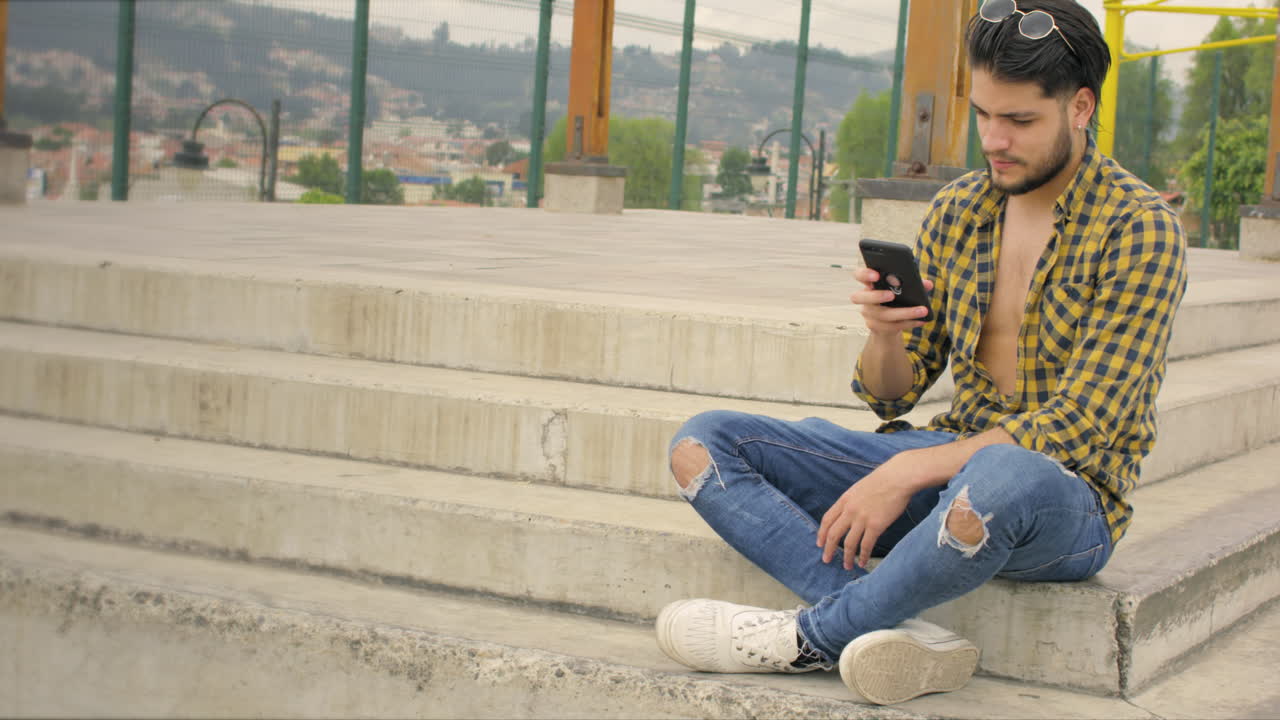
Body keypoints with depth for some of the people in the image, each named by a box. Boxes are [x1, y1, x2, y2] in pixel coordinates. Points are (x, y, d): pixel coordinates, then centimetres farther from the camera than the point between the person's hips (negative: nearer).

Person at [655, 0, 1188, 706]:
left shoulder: (1140, 229, -10)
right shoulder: (956, 210, 8)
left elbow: (1080, 425, -18)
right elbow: (890, 395, 11)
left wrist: (907, 473, -23)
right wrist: (884, 334, -14)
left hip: (1068, 495, -6)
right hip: (950, 460, 6)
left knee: (1002, 479, -44)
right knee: (701, 445, -8)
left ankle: (812, 637, -19)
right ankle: (904, 632, -27)